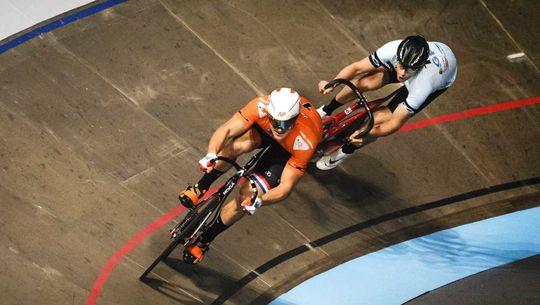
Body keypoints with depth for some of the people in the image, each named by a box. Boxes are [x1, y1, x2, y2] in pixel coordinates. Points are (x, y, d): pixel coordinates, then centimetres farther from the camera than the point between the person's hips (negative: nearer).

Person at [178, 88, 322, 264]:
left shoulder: (304, 142, -41)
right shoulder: (262, 106, -38)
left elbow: (285, 187, -36)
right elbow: (226, 129, -39)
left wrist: (259, 201, -53)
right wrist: (211, 155, -58)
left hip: (288, 151, -2)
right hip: (263, 130, 2)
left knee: (247, 196, -16)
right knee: (238, 144, -34)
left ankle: (205, 240, 5)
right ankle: (200, 188, -11)